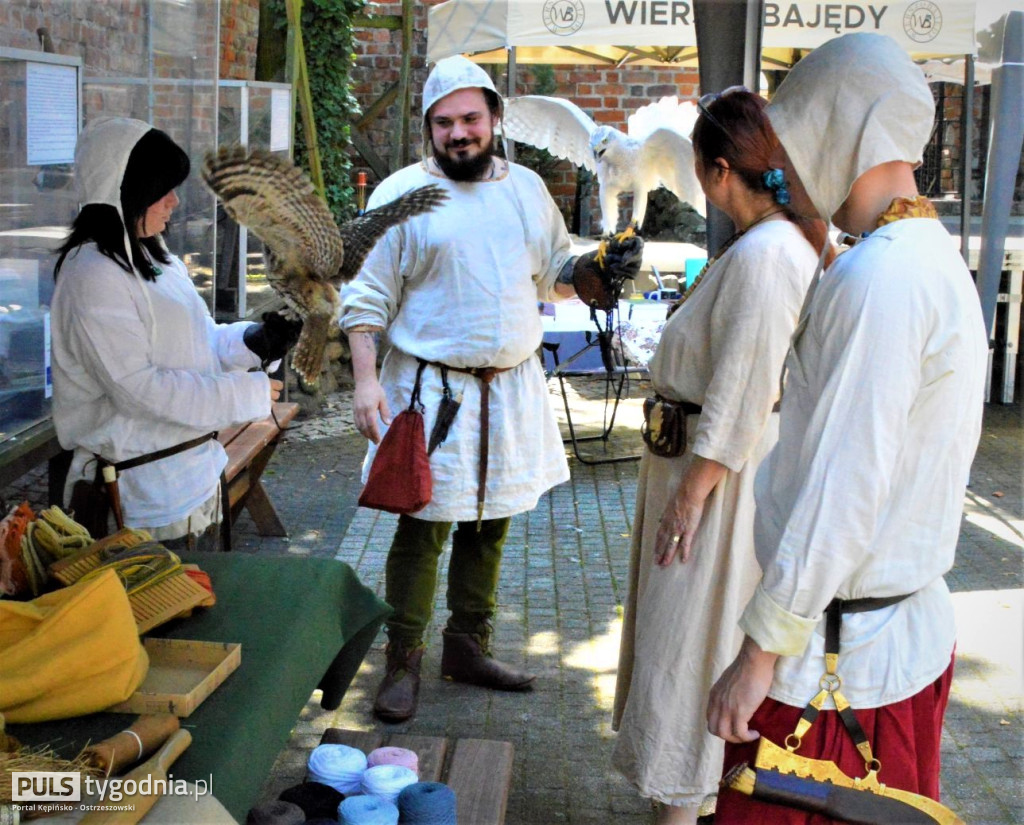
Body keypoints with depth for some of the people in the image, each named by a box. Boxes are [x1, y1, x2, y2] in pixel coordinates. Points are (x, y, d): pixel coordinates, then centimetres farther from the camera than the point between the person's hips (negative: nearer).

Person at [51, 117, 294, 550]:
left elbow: (198, 344, 16)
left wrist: (253, 340, -5)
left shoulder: (151, 259, 12)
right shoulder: (93, 277, -18)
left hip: (194, 471, 9)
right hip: (146, 487, -9)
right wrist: (247, 393, -19)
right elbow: (138, 387, -22)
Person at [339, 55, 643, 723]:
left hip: (512, 387, 5)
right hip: (431, 387, -4)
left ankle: (468, 646, 29)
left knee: (490, 524, 13)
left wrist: (602, 265, -2)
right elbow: (367, 297, -6)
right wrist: (366, 380, -15)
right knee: (423, 529, -1)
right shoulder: (402, 194, -5)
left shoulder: (526, 188, 9)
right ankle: (404, 662, 14)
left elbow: (555, 273, 18)